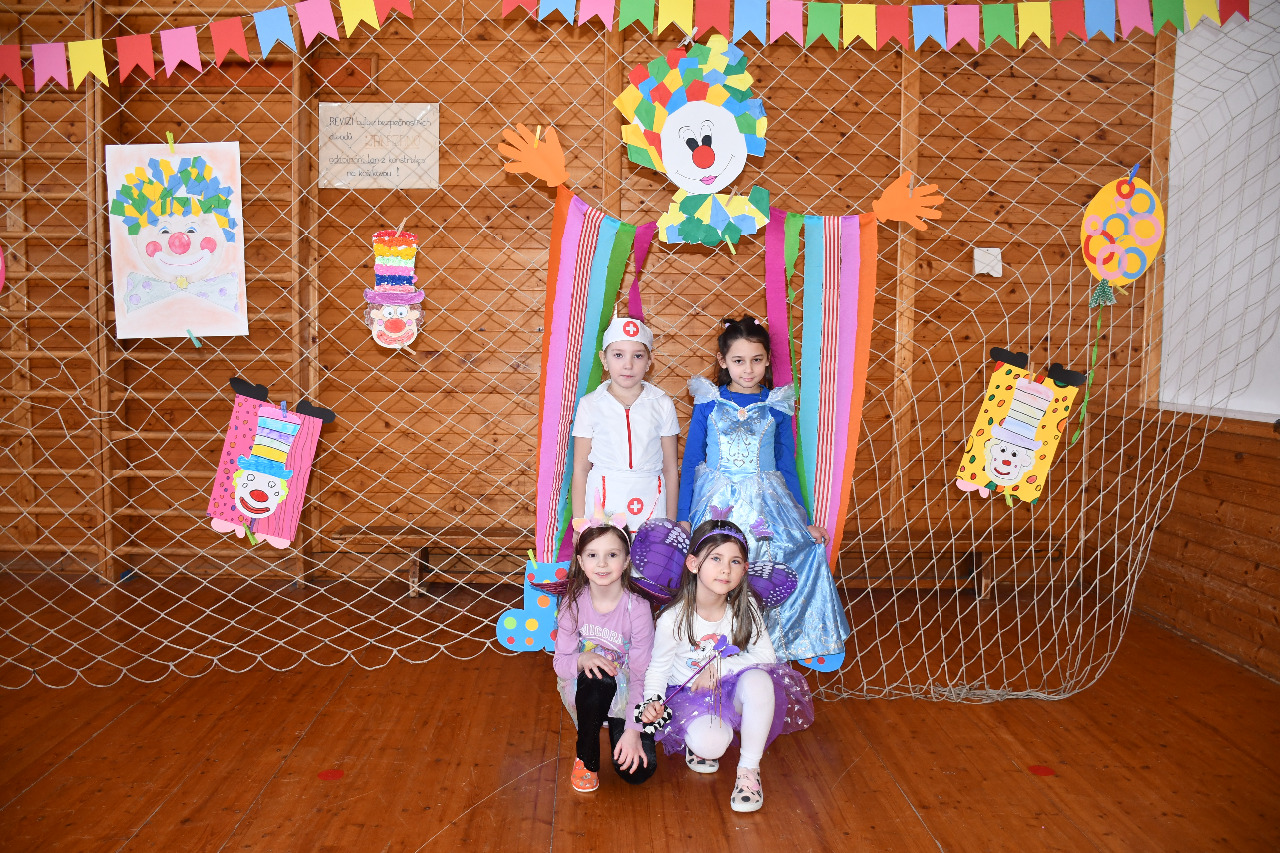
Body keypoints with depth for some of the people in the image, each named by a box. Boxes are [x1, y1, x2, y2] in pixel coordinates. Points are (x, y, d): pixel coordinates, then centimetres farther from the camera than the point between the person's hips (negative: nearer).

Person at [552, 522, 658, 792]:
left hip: (624, 693, -1)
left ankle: (617, 726, 14)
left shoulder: (637, 608, -19)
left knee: (639, 770, -21)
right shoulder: (573, 603, -11)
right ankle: (586, 759, -11)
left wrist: (633, 730, -24)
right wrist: (581, 660, -31)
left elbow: (641, 676, -17)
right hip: (584, 690, 1)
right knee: (597, 678, -36)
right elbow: (560, 662, -7)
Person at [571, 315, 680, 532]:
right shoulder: (590, 405, 2)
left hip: (649, 505, 1)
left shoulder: (662, 404, 4)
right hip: (602, 505, -1)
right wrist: (580, 523, 0)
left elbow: (670, 468, 6)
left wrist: (671, 523, 5)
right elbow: (580, 469, 3)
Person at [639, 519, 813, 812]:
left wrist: (721, 669, -20)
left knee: (758, 681, -34)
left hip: (732, 688, 3)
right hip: (689, 694, -2)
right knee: (711, 744, -34)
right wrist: (653, 700, -22)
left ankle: (748, 770, -14)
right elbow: (658, 668, -3)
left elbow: (766, 656, -8)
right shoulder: (673, 620, -17)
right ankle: (695, 740, 8)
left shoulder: (745, 607, -10)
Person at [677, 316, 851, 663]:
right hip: (716, 505, -1)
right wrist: (682, 518, 1)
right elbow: (690, 464, 5)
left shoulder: (778, 406, 6)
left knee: (811, 549, -13)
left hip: (766, 506, 2)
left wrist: (805, 521, 9)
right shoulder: (708, 403, 2)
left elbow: (787, 467, 11)